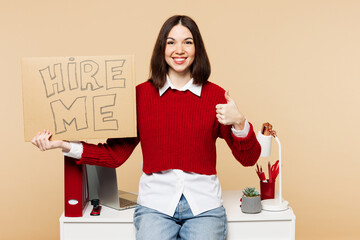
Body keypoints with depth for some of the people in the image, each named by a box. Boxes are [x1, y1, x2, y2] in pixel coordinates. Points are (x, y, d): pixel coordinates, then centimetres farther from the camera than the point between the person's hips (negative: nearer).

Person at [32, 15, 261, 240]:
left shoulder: (216, 95, 3)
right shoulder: (141, 94, 5)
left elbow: (249, 158, 3)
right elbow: (116, 154, 6)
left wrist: (239, 123, -16)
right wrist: (64, 145, -2)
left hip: (204, 205, 1)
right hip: (156, 204, 0)